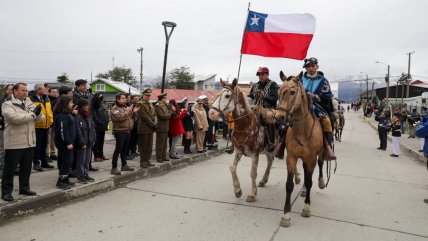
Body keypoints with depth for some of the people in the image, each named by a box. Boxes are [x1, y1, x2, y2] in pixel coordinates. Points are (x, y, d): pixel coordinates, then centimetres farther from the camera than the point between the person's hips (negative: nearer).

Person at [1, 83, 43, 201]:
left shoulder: (30, 103, 12)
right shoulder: (7, 104, -6)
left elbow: (41, 118, 7)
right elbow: (14, 118, -24)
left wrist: (38, 113, -16)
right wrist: (33, 114, -17)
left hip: (29, 142, 6)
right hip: (14, 143, -6)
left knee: (26, 168, 15)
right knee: (10, 168, 4)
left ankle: (24, 188, 28)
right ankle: (6, 192, 14)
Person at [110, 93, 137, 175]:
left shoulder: (125, 107, 18)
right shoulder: (114, 109, -7)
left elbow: (130, 118, 22)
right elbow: (119, 117, -24)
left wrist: (133, 112, 5)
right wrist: (128, 111, -18)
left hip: (127, 131, 8)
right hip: (120, 131, -8)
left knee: (125, 149, 15)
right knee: (118, 150, -8)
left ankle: (124, 165, 26)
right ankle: (114, 168, -4)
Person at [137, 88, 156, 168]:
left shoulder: (150, 104, 17)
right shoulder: (140, 104, -10)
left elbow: (154, 114, 13)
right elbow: (144, 117, -17)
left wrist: (154, 124, -3)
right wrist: (152, 124, -14)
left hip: (150, 128, 8)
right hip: (144, 129, -8)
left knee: (149, 146, 11)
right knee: (143, 147, -1)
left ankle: (147, 161, 19)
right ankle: (143, 162, 7)